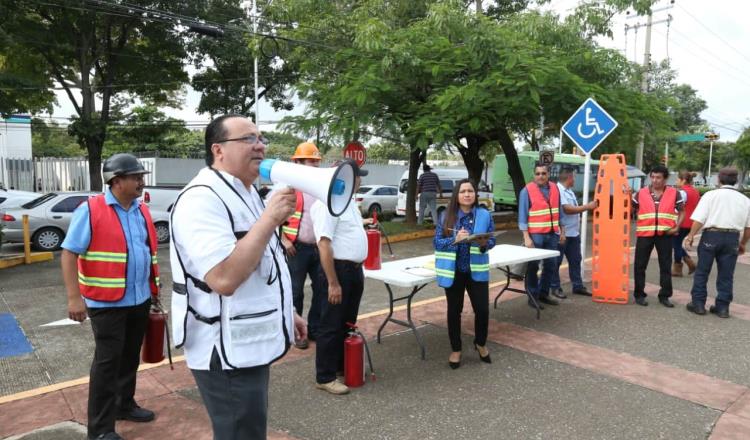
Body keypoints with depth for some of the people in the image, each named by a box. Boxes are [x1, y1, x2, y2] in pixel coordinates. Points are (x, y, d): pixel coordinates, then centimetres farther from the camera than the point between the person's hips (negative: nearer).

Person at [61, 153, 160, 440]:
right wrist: (74, 297, -18)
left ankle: (124, 405, 35)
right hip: (107, 301, -6)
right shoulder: (90, 210, -11)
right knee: (107, 361, 1)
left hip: (140, 299, 6)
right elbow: (69, 253, -12)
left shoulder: (142, 211, 8)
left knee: (130, 357, 17)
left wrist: (155, 288, 15)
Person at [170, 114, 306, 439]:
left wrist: (285, 312, 20)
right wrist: (271, 217, -27)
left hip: (250, 343, 10)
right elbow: (224, 278, -32)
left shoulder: (245, 194, 12)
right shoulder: (202, 199, -21)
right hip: (227, 351, -10)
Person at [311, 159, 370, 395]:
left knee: (348, 323, 20)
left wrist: (364, 222, 41)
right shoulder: (327, 203, -21)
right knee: (332, 325, 1)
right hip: (338, 269, -10)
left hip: (354, 269, 10)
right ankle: (325, 377, 13)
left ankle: (343, 365, 35)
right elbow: (324, 245, -25)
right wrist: (333, 283, -26)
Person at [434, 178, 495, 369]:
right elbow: (437, 242, -5)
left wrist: (484, 243, -20)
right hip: (453, 271, 0)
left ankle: (480, 344, 31)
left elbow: (492, 241, 2)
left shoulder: (485, 215, -1)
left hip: (477, 270, 1)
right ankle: (456, 350, 27)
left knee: (482, 309, 2)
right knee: (454, 311, 9)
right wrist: (455, 239, -21)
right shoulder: (446, 216, -3)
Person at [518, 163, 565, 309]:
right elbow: (522, 215, -10)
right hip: (535, 235, -6)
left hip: (552, 234, 6)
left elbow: (559, 211, 15)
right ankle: (533, 296, 10)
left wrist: (562, 231, 12)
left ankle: (543, 293, 26)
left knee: (551, 264, 12)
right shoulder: (527, 190, -8)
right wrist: (526, 237, -16)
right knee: (533, 266, 1)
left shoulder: (555, 189, 8)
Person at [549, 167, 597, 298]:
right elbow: (567, 209, -23)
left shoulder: (569, 191, 16)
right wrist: (587, 206, -16)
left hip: (573, 233, 10)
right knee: (556, 262, 1)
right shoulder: (558, 190, -17)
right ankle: (555, 287, 9)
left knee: (575, 260, 14)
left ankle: (577, 286, 23)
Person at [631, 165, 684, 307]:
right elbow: (630, 211, 7)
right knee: (640, 265, 2)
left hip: (665, 234, 0)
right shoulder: (641, 193, 3)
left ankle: (664, 296, 18)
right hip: (645, 233, 0)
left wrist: (676, 227, -3)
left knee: (666, 266, 7)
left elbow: (682, 212, 9)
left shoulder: (674, 193, 3)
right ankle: (639, 294, 13)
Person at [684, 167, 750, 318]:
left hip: (711, 235, -3)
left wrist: (691, 236, -2)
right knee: (726, 274, 10)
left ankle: (698, 303, 10)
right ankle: (722, 307, 15)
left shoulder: (711, 194, -2)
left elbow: (699, 219, -10)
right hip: (732, 237, 3)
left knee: (702, 271, 7)